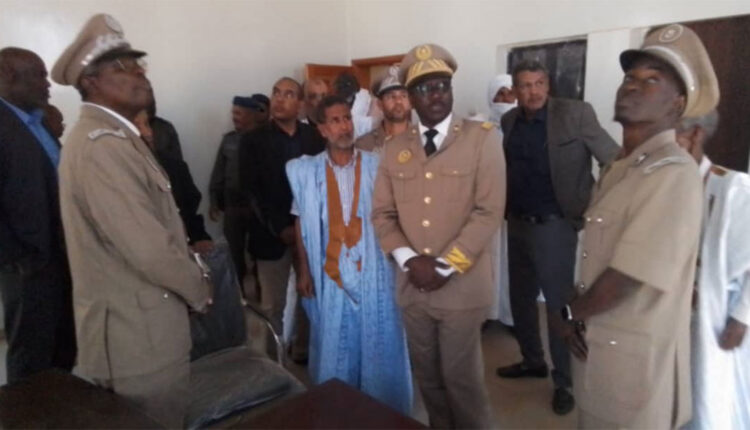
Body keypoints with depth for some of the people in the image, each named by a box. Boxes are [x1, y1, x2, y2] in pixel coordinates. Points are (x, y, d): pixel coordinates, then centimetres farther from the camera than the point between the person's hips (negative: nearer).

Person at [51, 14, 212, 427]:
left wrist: (185, 253, 8)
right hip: (137, 329, -10)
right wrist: (199, 288, -12)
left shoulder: (111, 135, 12)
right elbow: (147, 248, -28)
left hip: (132, 320, 10)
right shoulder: (102, 144, -23)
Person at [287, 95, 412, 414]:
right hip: (331, 276, 1)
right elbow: (301, 223, 5)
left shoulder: (375, 166, -2)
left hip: (373, 273, 0)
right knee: (336, 351, 14)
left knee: (379, 350, 10)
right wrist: (303, 270, 3)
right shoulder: (308, 171, 0)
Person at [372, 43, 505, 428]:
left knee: (461, 379, 9)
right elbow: (382, 213, 5)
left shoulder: (482, 138, -5)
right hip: (411, 287, 4)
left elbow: (488, 212, -12)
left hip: (462, 286, -4)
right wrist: (409, 259, -11)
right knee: (427, 377, 18)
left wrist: (445, 267, -15)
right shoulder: (394, 149, 6)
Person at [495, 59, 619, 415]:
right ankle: (533, 360, 37)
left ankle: (564, 382, 22)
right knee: (520, 299, 16)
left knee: (558, 304, 4)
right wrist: (504, 210, 2)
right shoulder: (509, 120, 4)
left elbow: (615, 160, -11)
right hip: (517, 224, 6)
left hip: (554, 226, -5)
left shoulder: (575, 113, -12)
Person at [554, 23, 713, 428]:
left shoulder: (674, 174, -22)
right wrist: (574, 312, -5)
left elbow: (627, 280, -24)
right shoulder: (617, 168, 7)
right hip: (595, 343, 8)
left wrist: (566, 311, -8)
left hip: (636, 356, -8)